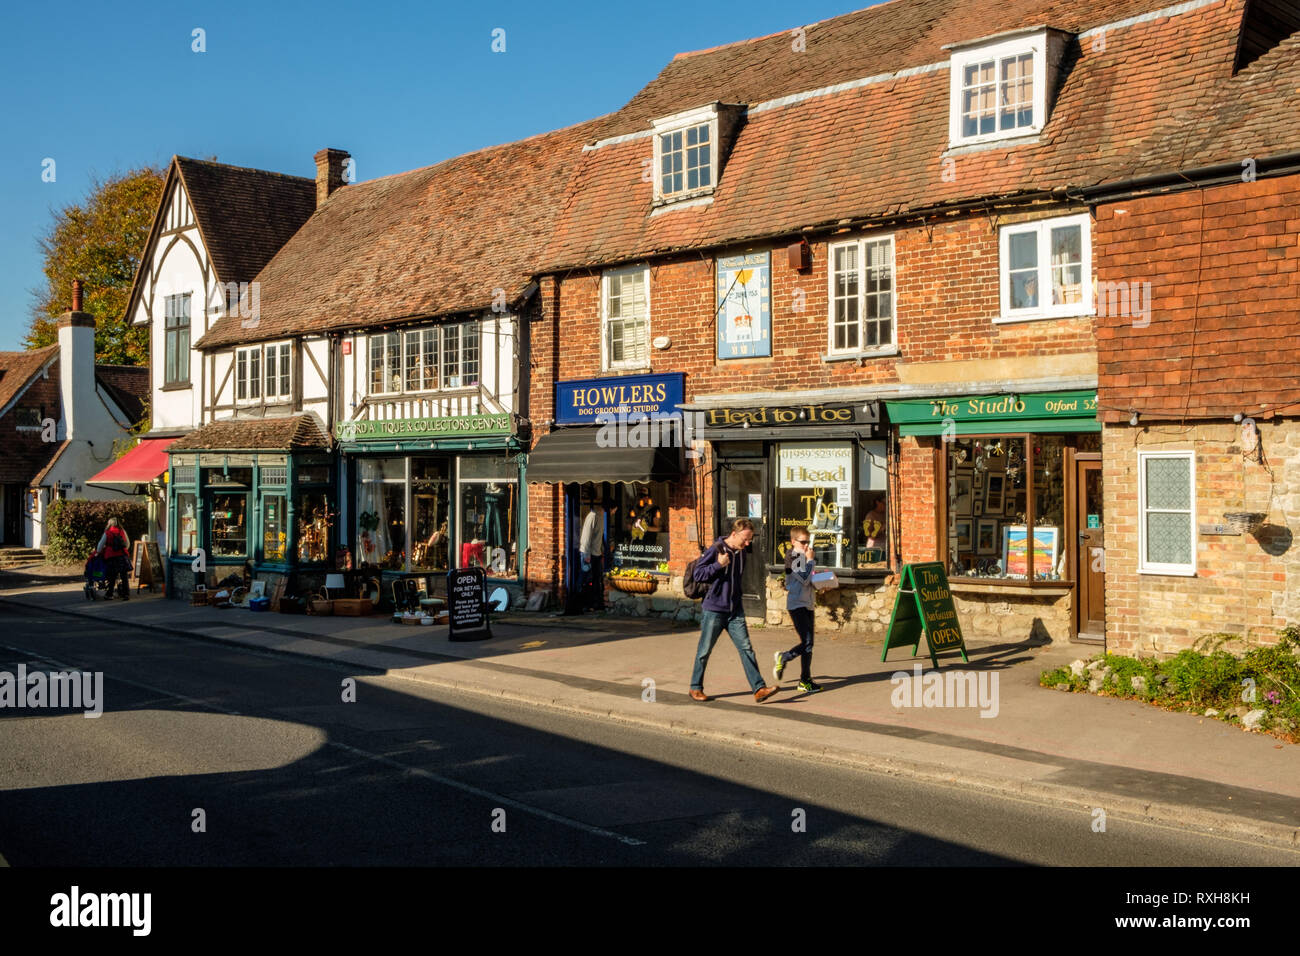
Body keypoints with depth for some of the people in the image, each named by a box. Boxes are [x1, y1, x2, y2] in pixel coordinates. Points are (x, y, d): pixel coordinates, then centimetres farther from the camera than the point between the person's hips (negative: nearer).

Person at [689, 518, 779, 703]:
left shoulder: (742, 552, 7)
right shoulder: (716, 550, -12)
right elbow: (698, 574, -12)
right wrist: (719, 564, -21)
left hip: (735, 611, 5)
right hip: (714, 610, -5)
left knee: (746, 648, -4)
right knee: (704, 651, 5)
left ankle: (759, 689, -7)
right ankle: (695, 688, 20)